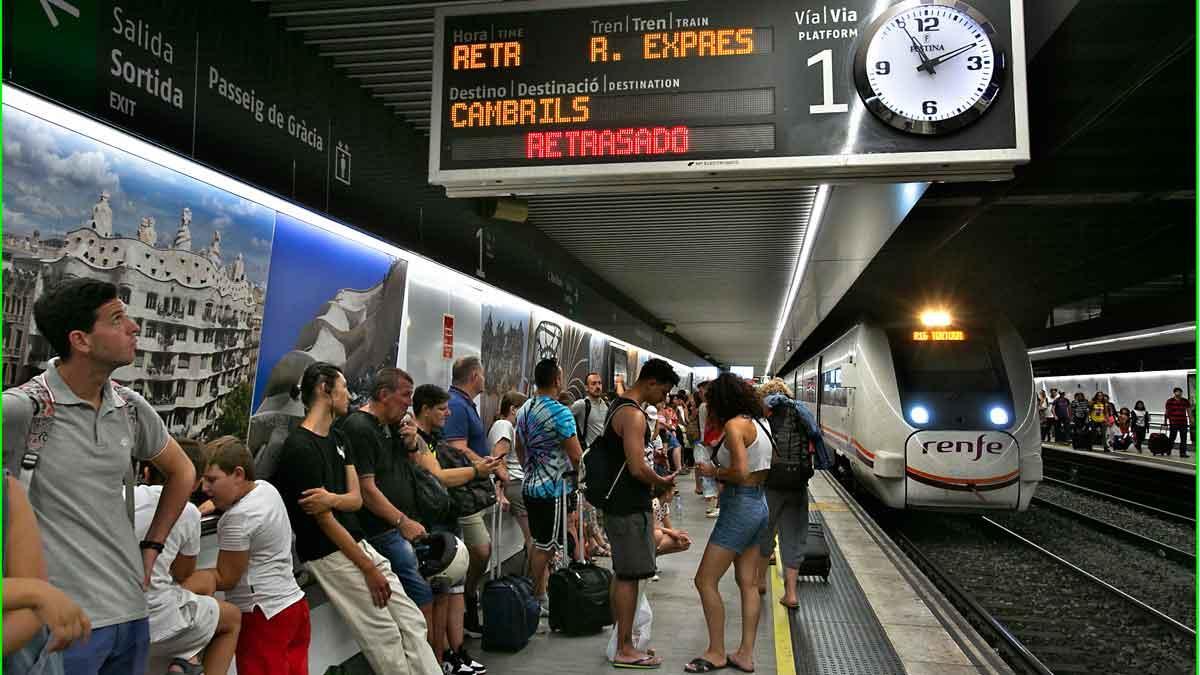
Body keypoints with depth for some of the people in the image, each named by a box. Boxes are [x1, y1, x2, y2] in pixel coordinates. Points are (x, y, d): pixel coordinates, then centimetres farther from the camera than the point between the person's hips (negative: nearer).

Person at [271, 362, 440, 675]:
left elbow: (356, 499, 5)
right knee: (385, 635, -5)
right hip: (329, 553, -8)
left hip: (359, 543, 8)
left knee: (412, 621, 5)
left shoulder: (339, 440, 12)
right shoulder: (300, 447, -16)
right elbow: (324, 521, -16)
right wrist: (369, 570, -12)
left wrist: (332, 499, -20)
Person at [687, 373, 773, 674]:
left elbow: (740, 472, -25)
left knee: (705, 581, 0)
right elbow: (762, 470, 11)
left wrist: (713, 472, -8)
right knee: (748, 583, 13)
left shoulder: (735, 424, -16)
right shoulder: (759, 423, 10)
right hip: (760, 504, 10)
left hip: (740, 506, -9)